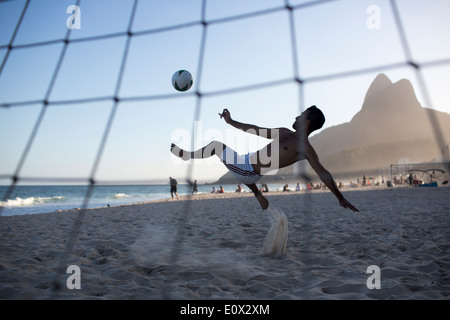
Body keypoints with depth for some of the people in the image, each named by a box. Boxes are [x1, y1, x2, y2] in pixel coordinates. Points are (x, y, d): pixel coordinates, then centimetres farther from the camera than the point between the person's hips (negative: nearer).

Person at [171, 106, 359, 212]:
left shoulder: (305, 148, -14)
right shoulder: (285, 133, 12)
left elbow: (323, 173, -15)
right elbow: (257, 130, 16)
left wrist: (341, 198, -19)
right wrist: (231, 122, 17)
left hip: (250, 171, -8)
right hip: (247, 166, 8)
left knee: (217, 144, 1)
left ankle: (186, 155, 29)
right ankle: (259, 196, 32)